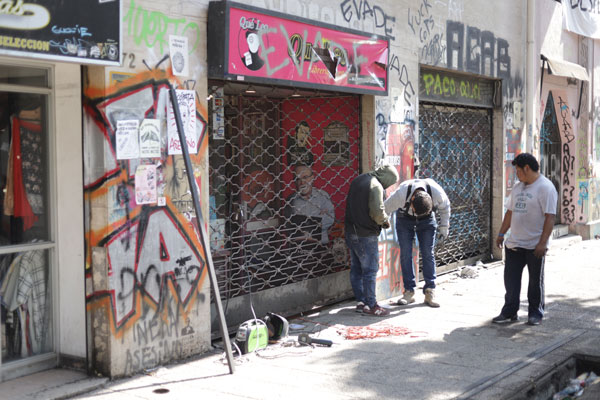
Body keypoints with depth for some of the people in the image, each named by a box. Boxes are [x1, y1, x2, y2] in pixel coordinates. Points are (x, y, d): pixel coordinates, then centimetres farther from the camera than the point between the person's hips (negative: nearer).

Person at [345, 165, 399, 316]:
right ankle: (371, 305, 5)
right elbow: (378, 213, -24)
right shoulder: (376, 186, -18)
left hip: (351, 231, 9)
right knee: (370, 270, 0)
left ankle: (361, 302, 22)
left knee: (356, 268, 13)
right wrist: (386, 220, -2)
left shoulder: (358, 179, 10)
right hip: (365, 235, -9)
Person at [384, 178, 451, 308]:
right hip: (404, 220, -1)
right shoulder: (401, 194, -39)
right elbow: (384, 209, -22)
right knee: (405, 254, -7)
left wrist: (444, 226, -5)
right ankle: (409, 292, -1)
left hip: (427, 220, 1)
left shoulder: (437, 193, -33)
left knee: (428, 254, -6)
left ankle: (430, 292, -3)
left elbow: (445, 207, -9)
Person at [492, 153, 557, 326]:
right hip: (514, 243, 7)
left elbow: (550, 217, -17)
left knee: (535, 281, 6)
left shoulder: (545, 187, -12)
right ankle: (509, 312, 15)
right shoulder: (518, 187, 13)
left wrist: (542, 243, -22)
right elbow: (510, 212, 20)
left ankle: (535, 313, 19)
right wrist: (501, 234, 16)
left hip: (535, 245, -7)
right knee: (511, 279, 7)